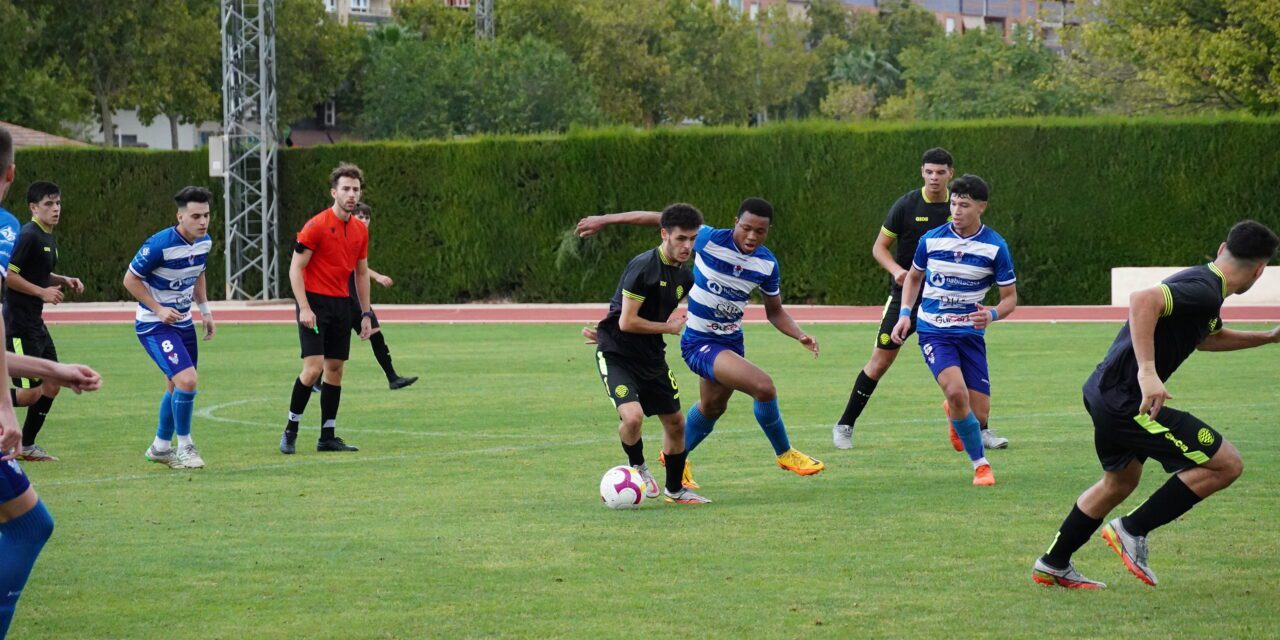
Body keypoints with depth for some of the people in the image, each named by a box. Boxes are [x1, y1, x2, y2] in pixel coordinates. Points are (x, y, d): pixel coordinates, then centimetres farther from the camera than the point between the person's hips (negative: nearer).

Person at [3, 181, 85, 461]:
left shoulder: (50, 239, 13)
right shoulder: (28, 236, -16)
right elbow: (8, 275, -21)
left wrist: (63, 281, 10)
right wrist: (42, 292, -18)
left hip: (35, 323, 10)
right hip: (18, 324, -10)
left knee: (51, 386, 11)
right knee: (31, 393, -11)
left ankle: (27, 446, 21)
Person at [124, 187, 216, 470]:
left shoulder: (205, 242, -2)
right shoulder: (159, 245, -24)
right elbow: (130, 279, -15)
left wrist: (205, 310, 11)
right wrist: (158, 309, -21)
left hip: (182, 322, 8)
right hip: (154, 325, -8)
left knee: (176, 387, 15)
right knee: (187, 380, -20)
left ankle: (160, 446, 32)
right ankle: (184, 447, -5)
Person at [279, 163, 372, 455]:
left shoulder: (360, 230, 9)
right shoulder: (316, 225, -11)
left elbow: (361, 273, 18)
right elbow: (295, 268, -11)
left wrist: (366, 313, 14)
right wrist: (304, 308, -19)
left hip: (342, 304, 6)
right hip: (315, 302, -6)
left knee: (335, 370, 5)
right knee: (313, 367, -13)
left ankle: (327, 436, 10)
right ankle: (291, 430, 1)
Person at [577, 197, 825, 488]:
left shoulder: (767, 264, -6)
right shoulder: (710, 240, -22)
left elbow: (775, 311, 7)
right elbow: (660, 219, -13)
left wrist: (800, 335, -11)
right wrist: (605, 220, -12)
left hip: (731, 341, 7)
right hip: (699, 343, -7)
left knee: (713, 406, 29)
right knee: (763, 387, -24)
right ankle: (785, 454, -1)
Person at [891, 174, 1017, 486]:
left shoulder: (996, 247, -7)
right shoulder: (931, 240, -3)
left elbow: (1010, 298, 0)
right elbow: (914, 277, 16)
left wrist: (992, 314, -22)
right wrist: (905, 313, 2)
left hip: (970, 332, 1)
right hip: (933, 330, -1)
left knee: (979, 413, -4)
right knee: (957, 391, -26)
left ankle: (955, 415, 37)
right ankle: (980, 464, -9)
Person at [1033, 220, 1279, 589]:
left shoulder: (1202, 284, 14)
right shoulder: (1205, 291, -18)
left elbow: (1207, 338, 34)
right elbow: (1143, 300, -34)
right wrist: (1148, 371, -37)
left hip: (1106, 393, 11)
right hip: (1127, 402, -11)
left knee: (1120, 481, 31)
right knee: (1226, 464, -7)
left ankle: (1053, 565, 42)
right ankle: (1132, 531, 0)